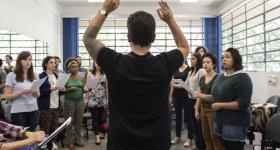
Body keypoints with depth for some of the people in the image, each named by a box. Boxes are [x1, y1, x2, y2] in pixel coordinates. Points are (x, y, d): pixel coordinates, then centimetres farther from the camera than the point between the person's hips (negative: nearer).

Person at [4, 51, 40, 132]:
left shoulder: (34, 75, 8)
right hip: (18, 111, -3)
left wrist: (35, 92, -9)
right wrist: (22, 92, -19)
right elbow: (7, 96, -6)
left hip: (33, 110, 4)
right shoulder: (11, 75, -4)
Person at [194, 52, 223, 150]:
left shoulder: (218, 78, -9)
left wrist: (202, 95, -26)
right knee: (206, 136, 12)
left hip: (213, 109, -7)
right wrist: (197, 110, 10)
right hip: (203, 109, 7)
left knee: (215, 137, -4)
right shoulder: (202, 79, 12)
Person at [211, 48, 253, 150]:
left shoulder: (242, 78, -12)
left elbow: (243, 103, -21)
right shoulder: (221, 77, 12)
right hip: (220, 121, 7)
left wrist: (220, 105, -18)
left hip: (235, 124, -7)